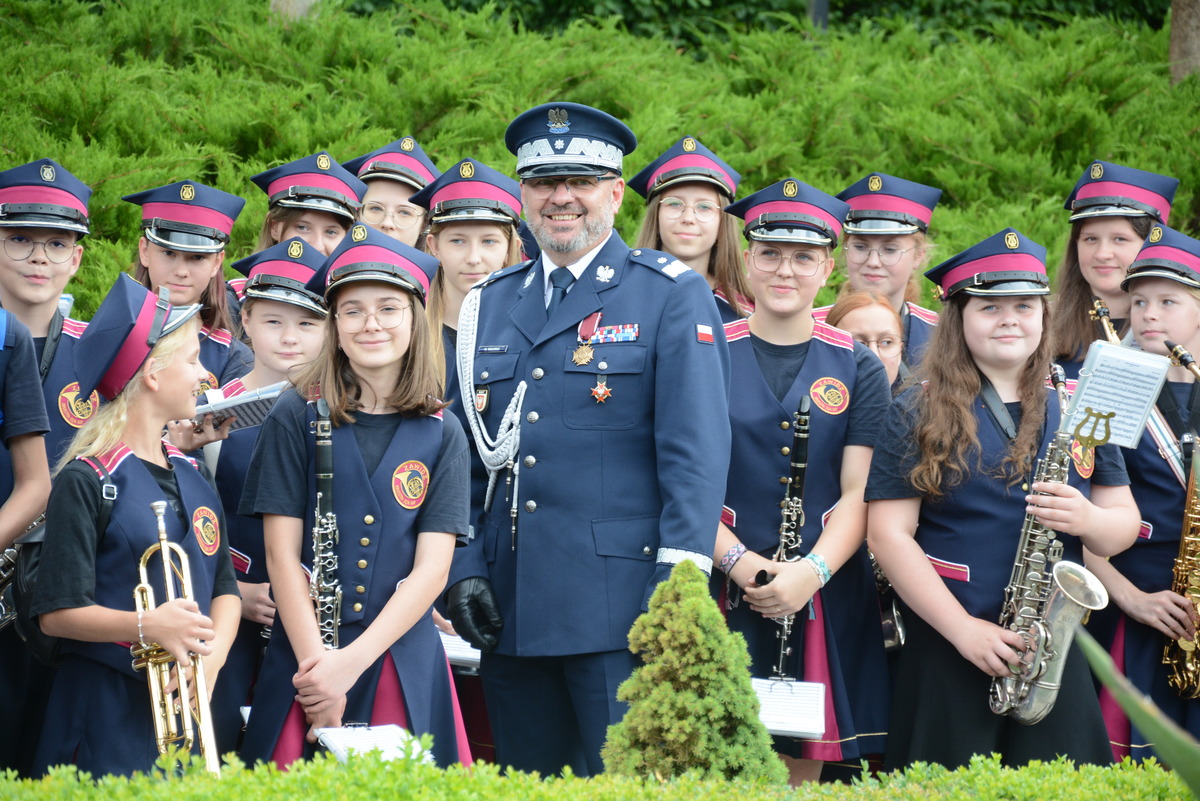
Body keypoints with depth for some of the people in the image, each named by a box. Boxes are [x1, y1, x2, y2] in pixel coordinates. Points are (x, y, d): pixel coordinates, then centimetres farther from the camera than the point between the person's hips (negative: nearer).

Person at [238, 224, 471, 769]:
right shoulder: (296, 418, 2)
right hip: (304, 660, -1)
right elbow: (282, 556, -2)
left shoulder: (441, 435, 5)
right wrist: (316, 661, -13)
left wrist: (352, 662, -12)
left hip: (405, 668, 1)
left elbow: (431, 569, -1)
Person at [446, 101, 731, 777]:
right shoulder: (489, 304, 15)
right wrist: (465, 569, 6)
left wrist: (678, 592, -15)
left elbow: (696, 454, -7)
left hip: (621, 611, -5)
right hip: (511, 612, 5)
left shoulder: (673, 297, 0)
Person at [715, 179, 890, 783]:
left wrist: (811, 572, -16)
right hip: (722, 596, -1)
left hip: (825, 595, 1)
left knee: (804, 761, 4)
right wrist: (739, 562, -15)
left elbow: (859, 494, 1)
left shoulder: (858, 369, 7)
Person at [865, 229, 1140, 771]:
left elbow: (1124, 523, 11)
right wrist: (963, 629, -13)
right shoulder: (920, 414, 1)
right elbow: (889, 533, -5)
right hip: (945, 651, -2)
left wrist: (1088, 519, -13)